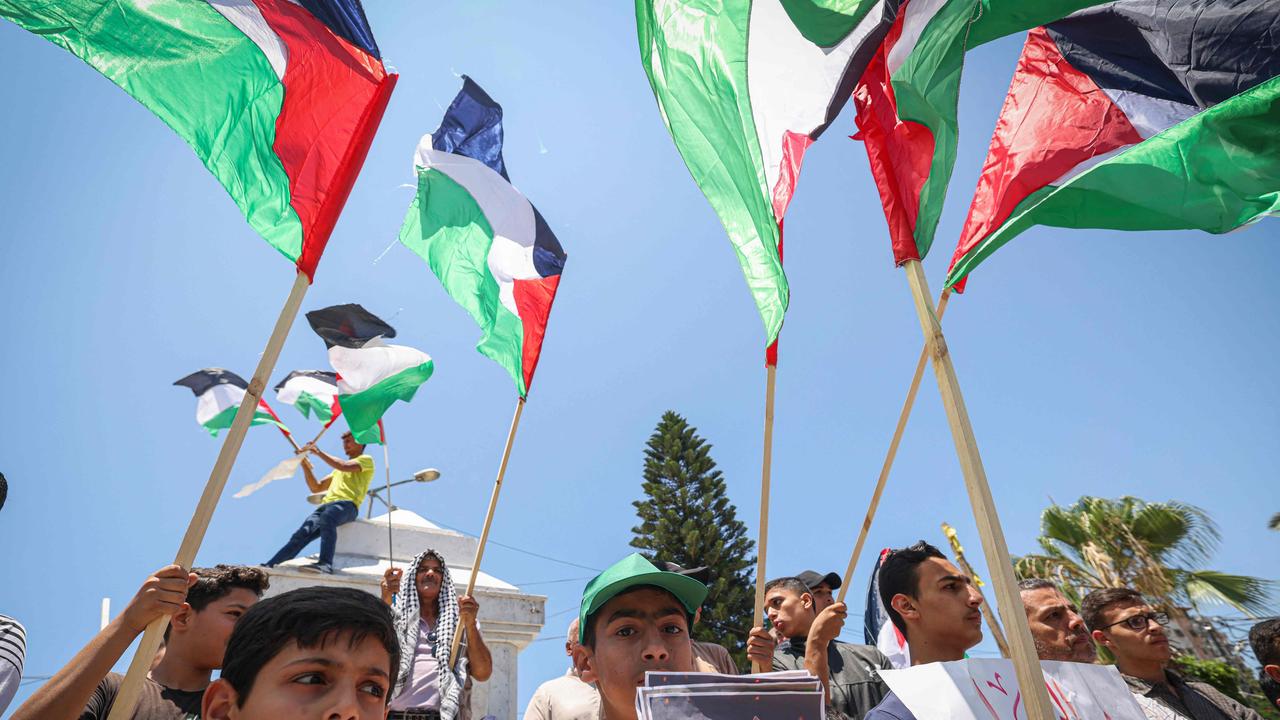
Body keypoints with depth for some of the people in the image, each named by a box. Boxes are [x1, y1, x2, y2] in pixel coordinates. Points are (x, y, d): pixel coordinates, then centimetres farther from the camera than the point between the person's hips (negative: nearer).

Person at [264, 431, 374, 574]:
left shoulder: (366, 460, 16)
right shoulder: (338, 470, 40)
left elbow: (344, 466, -5)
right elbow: (316, 487, 33)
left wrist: (319, 452, 4)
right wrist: (305, 464, 23)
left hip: (346, 504, -8)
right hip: (326, 505, 8)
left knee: (326, 518, -38)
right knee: (302, 533, -17)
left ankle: (325, 565, -54)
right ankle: (268, 566, -27)